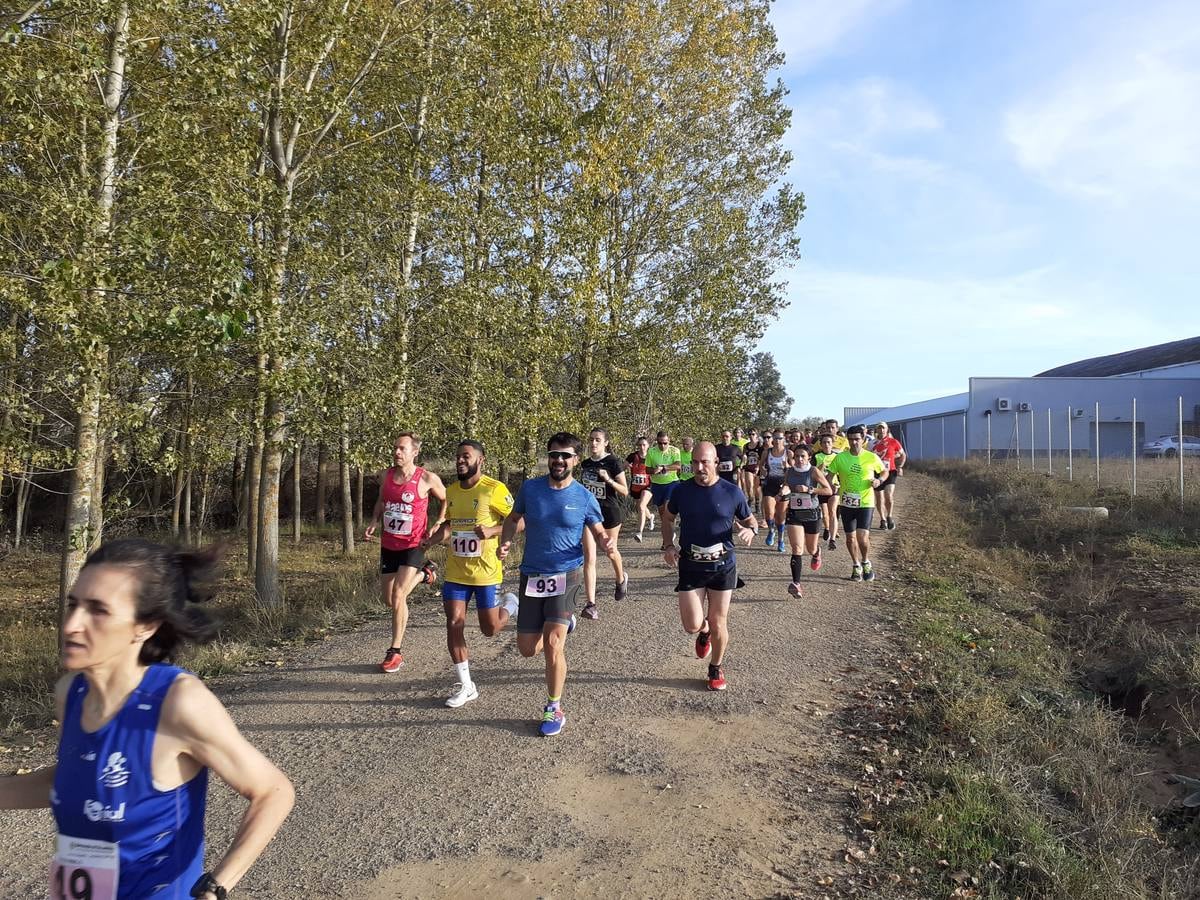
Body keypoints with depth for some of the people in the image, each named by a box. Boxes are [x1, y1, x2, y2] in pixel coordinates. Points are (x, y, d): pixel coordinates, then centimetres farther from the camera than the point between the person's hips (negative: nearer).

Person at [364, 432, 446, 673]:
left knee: (398, 596, -17)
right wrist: (374, 521, 2)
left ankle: (395, 652, -3)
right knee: (389, 601, 13)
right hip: (388, 545, 6)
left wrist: (437, 524, -8)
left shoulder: (427, 479, -12)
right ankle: (423, 574, 40)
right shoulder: (386, 475, 1)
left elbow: (446, 500, 4)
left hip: (413, 545, -6)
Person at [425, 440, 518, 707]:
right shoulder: (451, 491, 7)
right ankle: (465, 686, 13)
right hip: (455, 572, 5)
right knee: (454, 624, 0)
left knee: (490, 629, 4)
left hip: (486, 571, -5)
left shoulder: (494, 489, -13)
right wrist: (425, 542, 7)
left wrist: (492, 531, -25)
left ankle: (510, 604, 37)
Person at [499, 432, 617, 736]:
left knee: (552, 645, -14)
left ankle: (554, 709, 8)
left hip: (566, 575, -3)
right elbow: (514, 518, 13)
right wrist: (506, 542, -7)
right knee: (528, 649, 8)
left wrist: (607, 545, -18)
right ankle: (563, 623, 41)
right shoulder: (530, 488, -2)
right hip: (532, 575, 3)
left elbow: (599, 532, 5)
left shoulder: (584, 497, -5)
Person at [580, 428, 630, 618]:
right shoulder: (585, 464, 5)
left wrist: (609, 480, -24)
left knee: (611, 551, 19)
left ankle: (621, 579, 53)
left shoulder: (613, 463, -10)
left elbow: (625, 491, -10)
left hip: (609, 512, -3)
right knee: (589, 558, -9)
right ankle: (590, 604, -11)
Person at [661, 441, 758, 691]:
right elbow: (668, 519, 12)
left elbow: (750, 519, 6)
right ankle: (705, 631, 34)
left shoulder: (732, 492, -7)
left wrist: (751, 530, -18)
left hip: (723, 565, 0)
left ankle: (717, 668, 33)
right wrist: (668, 545, -4)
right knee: (692, 625, -4)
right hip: (690, 566, 1)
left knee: (718, 621, 8)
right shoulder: (682, 491, -5)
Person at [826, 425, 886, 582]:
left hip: (865, 503, -2)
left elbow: (884, 472, 11)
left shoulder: (871, 457, -5)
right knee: (850, 537, 10)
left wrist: (878, 480, -9)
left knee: (862, 536, -14)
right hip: (846, 503, 2)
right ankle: (856, 566, 29)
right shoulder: (840, 458, -3)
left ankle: (866, 563, 12)